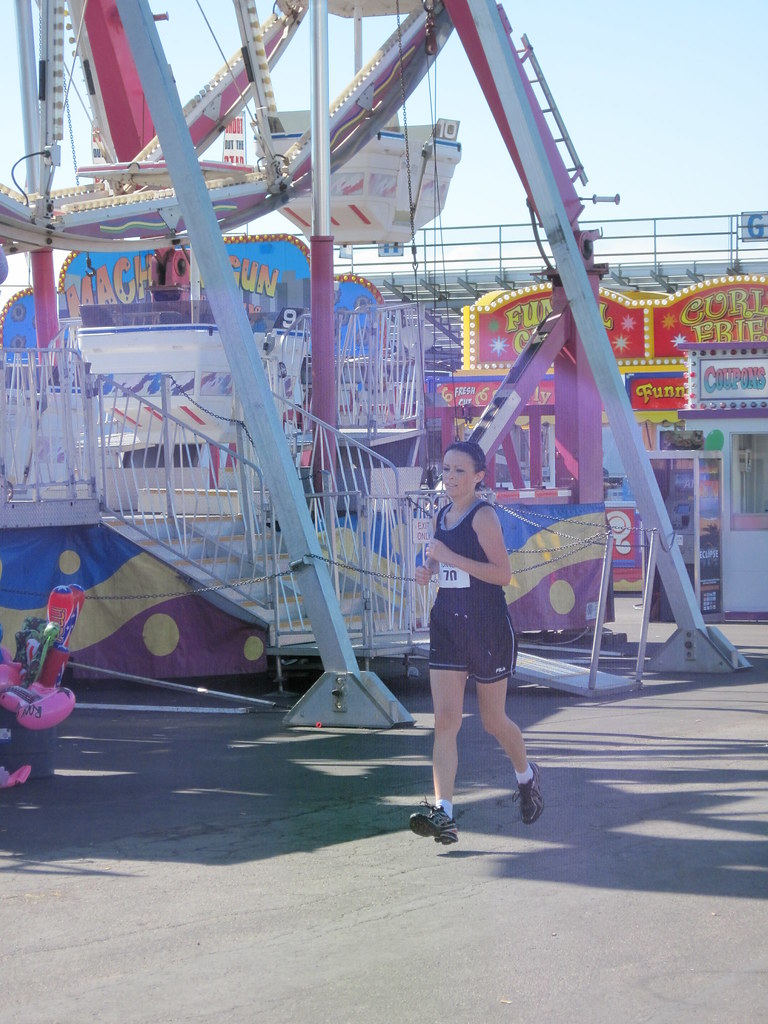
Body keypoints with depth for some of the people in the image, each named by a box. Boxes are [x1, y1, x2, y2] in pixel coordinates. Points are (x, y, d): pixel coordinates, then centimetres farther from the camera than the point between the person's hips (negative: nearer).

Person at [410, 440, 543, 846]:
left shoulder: (483, 515, -11)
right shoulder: (441, 517, 11)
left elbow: (502, 573, -19)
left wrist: (450, 557, -23)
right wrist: (428, 570, 3)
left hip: (488, 626, -6)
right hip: (447, 625, 6)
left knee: (493, 720, 9)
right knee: (445, 720, -8)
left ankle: (526, 775, 40)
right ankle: (443, 812, -15)